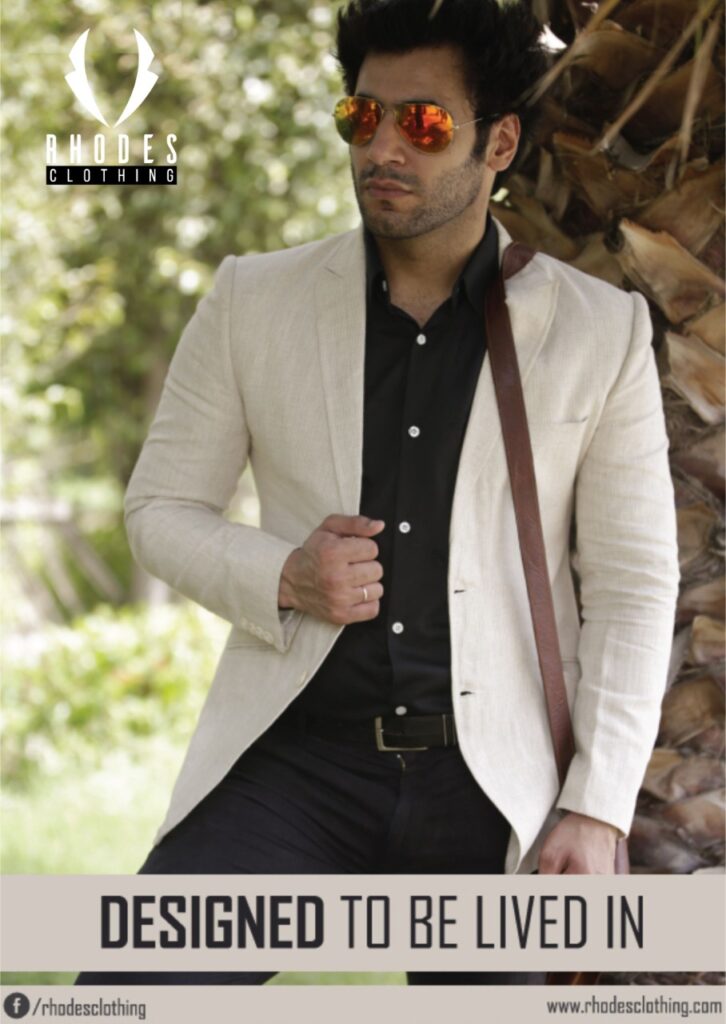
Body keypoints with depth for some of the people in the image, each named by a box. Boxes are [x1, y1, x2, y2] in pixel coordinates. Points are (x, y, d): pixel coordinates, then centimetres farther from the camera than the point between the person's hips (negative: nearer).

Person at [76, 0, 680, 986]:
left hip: (490, 783, 0)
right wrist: (281, 578, -9)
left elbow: (633, 585, 3)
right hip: (296, 757, 0)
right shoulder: (255, 302, 6)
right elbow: (161, 507, 12)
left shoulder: (600, 333, 3)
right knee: (131, 988, -19)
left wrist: (596, 809, -6)